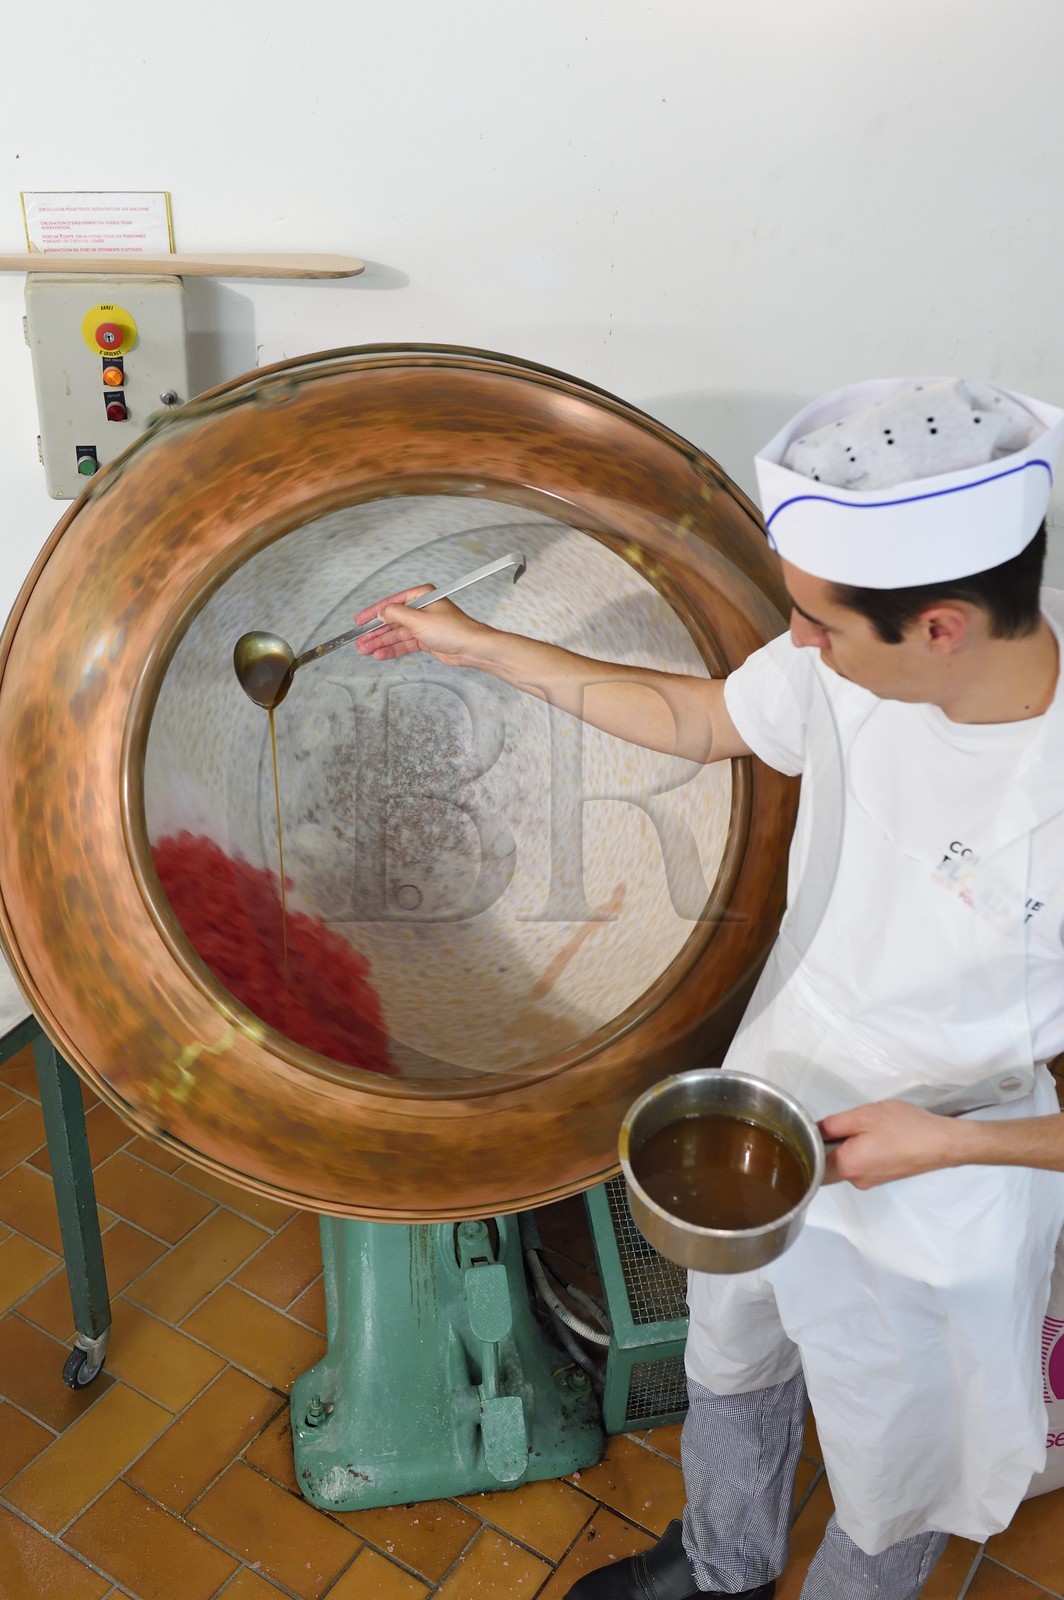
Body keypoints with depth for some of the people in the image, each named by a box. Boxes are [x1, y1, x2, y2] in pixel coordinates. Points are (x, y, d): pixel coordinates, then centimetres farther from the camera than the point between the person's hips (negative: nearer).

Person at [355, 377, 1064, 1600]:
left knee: (889, 1490, 24)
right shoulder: (848, 661, -19)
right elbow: (700, 721, 0)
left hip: (934, 1215, -6)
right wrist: (483, 648, 1)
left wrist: (949, 1140, -27)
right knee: (731, 1364, 32)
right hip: (768, 1102, 6)